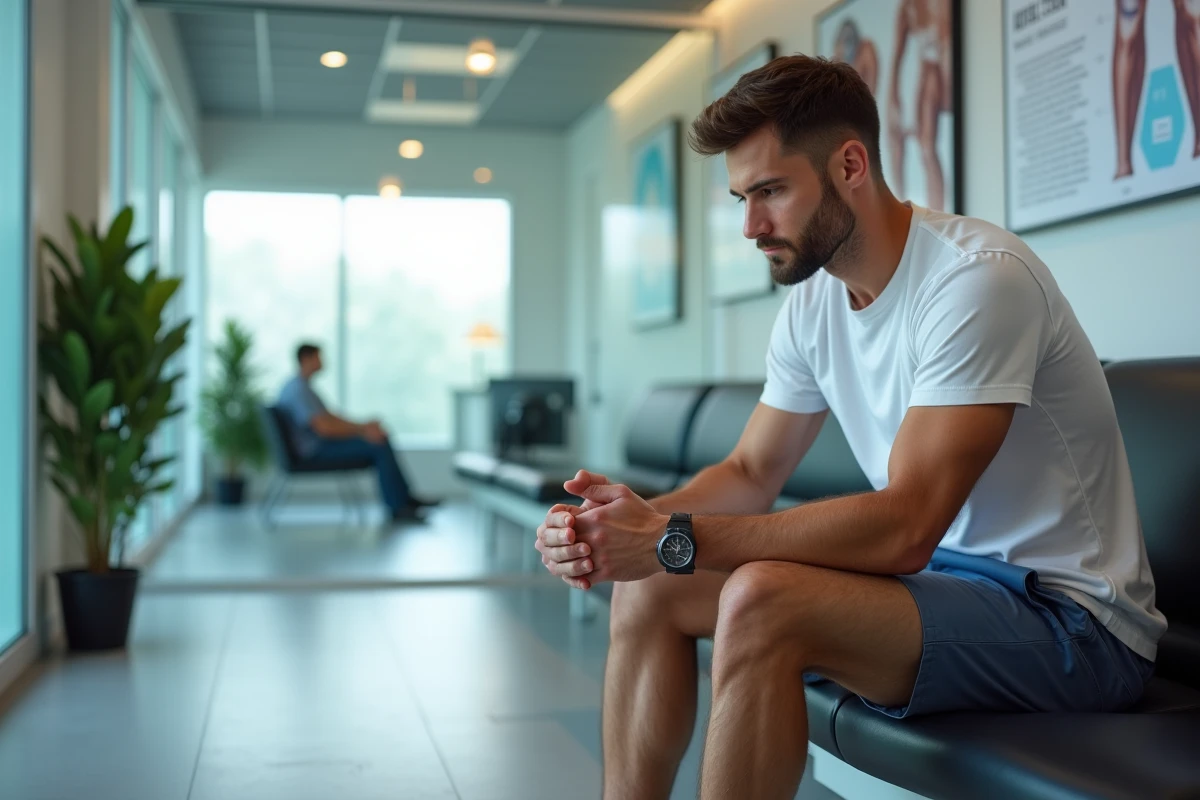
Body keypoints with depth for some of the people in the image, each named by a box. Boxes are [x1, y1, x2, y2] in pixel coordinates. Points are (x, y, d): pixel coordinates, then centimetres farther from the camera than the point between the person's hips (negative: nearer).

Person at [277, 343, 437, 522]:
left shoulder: (302, 386, 15)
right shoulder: (300, 390, -20)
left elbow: (329, 417, 16)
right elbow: (324, 428, -27)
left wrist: (363, 427, 2)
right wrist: (362, 430, -17)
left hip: (320, 442, 11)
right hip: (315, 449, -11)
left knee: (380, 440, 8)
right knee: (379, 446, -16)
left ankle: (405, 497, 11)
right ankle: (398, 508, -12)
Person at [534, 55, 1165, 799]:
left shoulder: (977, 277, -22)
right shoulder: (813, 303, 4)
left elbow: (905, 528, -29)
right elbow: (752, 472, 7)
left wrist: (676, 538, -29)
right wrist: (637, 520, -14)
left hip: (1068, 618, -8)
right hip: (937, 571, 8)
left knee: (760, 601, -31)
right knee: (649, 586, 0)